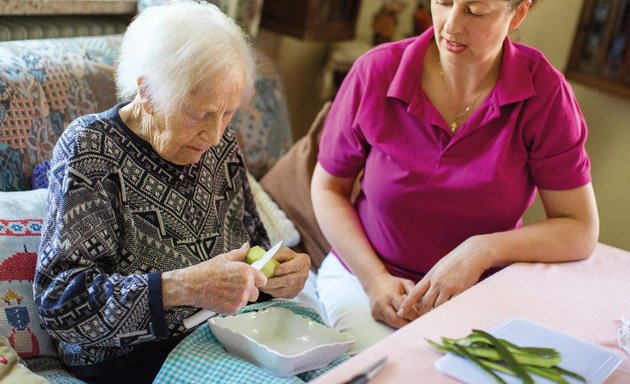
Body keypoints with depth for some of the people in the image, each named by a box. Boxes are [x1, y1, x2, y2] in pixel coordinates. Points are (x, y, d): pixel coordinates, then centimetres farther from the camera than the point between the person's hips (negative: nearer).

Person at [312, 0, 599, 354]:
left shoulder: (543, 90, -12)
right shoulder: (376, 71, -10)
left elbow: (581, 230, -9)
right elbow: (328, 187, 0)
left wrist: (482, 250, -24)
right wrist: (375, 279, -12)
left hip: (478, 295, 1)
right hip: (363, 276, 0)